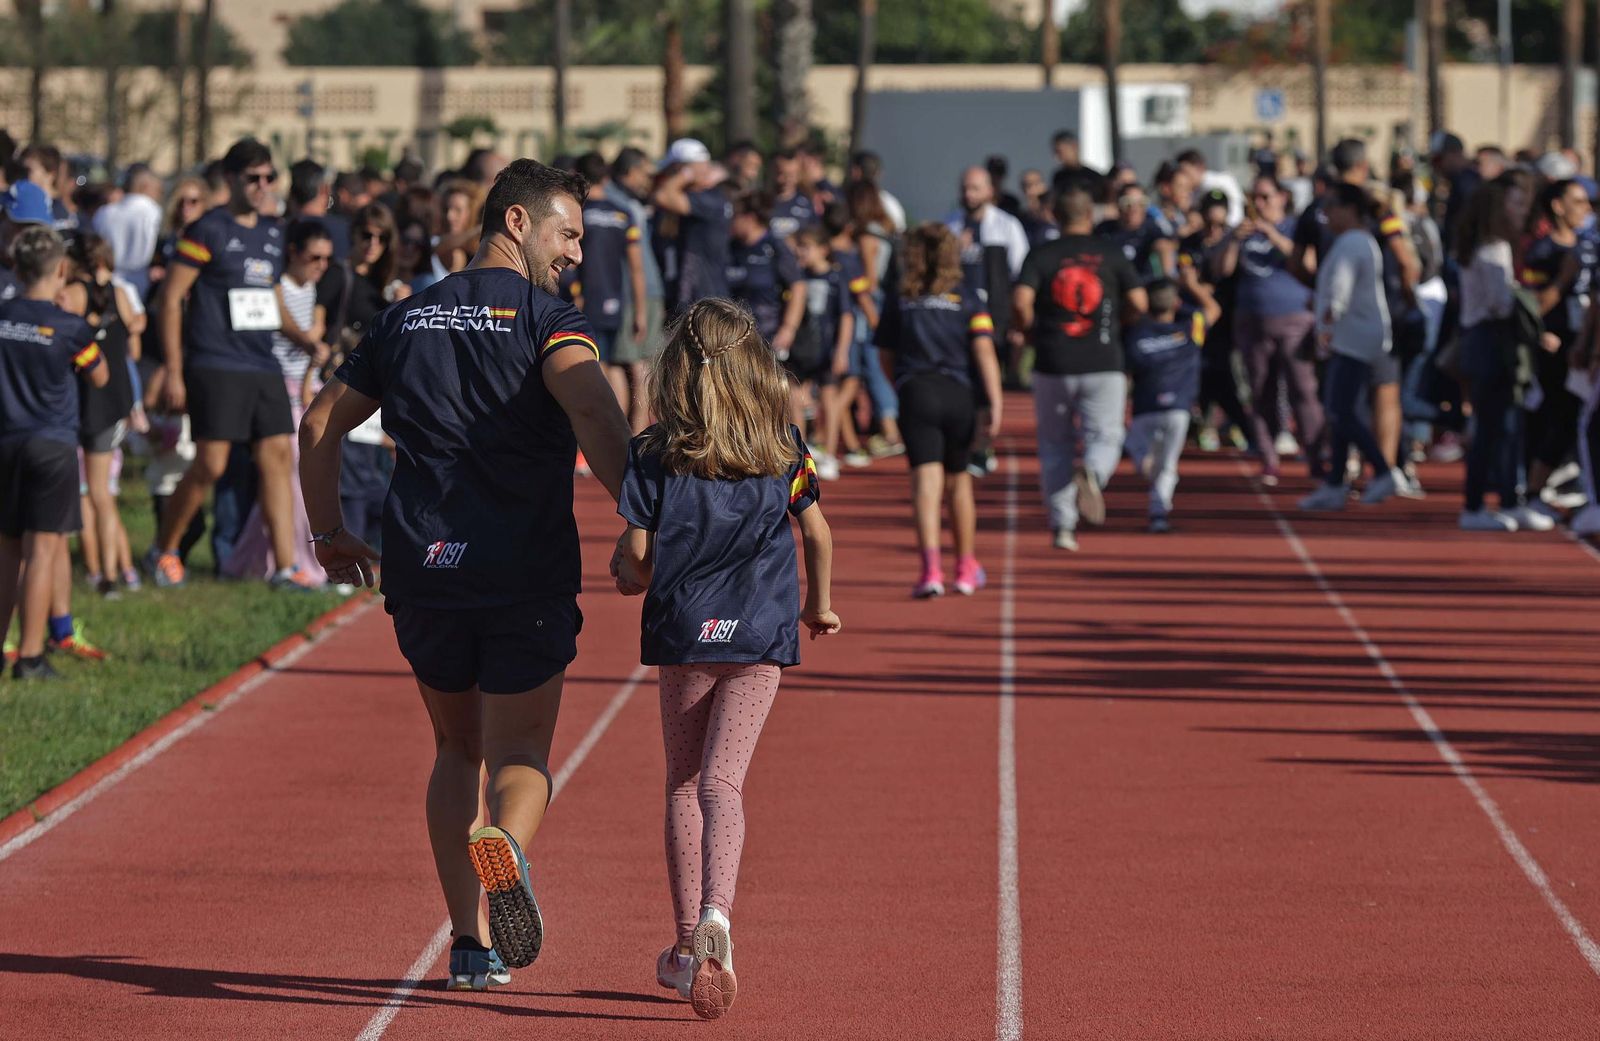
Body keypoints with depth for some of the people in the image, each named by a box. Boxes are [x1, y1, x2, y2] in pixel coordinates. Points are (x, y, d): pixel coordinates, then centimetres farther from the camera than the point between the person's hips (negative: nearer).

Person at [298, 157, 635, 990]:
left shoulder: (406, 319, 15)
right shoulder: (544, 318, -3)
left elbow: (321, 422, 18)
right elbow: (592, 413, -22)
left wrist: (328, 533, 28)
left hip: (423, 571, 4)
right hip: (527, 576, -4)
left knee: (459, 750, 18)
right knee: (519, 752, 2)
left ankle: (471, 941, 9)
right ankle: (504, 839, -33)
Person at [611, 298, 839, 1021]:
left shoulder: (654, 455, -5)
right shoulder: (783, 448, 2)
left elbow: (636, 564, -6)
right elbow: (817, 533, 12)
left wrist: (628, 576, 17)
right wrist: (819, 605, 28)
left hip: (681, 635, 0)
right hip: (761, 636, 0)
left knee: (683, 785, 14)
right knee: (723, 780, -5)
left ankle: (689, 945, 16)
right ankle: (716, 912, -31)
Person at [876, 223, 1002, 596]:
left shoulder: (898, 299, 8)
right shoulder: (966, 296, 6)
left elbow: (887, 357, 13)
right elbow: (984, 351, -5)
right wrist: (995, 401, -9)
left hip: (914, 392, -1)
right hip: (958, 394, 1)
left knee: (926, 481, -10)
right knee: (958, 479, 18)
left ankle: (931, 566, -29)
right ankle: (966, 568, 30)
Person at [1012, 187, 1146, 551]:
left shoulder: (1040, 256, 0)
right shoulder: (1110, 254, 3)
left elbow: (1021, 301, -14)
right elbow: (1139, 303, -2)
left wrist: (1024, 330, 5)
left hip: (1053, 365, 1)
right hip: (1103, 363, 0)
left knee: (1056, 445, 12)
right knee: (1104, 439, 4)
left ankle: (1062, 525, 7)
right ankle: (1091, 473, -30)